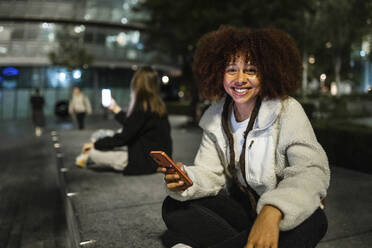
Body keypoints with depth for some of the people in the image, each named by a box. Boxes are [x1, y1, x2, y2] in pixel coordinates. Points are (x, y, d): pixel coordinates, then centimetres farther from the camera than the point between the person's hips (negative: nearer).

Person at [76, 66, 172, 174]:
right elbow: (130, 126, 18)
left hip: (145, 161, -9)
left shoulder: (142, 108, -21)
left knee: (93, 152, -7)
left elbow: (124, 137, -17)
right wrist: (117, 110, 29)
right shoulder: (157, 105, 6)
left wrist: (95, 144, -5)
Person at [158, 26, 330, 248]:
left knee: (311, 221, -37)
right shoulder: (215, 118, -1)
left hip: (286, 215, -3)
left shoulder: (287, 111, -15)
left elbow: (312, 171, -26)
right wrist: (186, 180, -30)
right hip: (239, 208, 4)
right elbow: (211, 173, -5)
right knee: (174, 206, -10)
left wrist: (272, 211, -45)